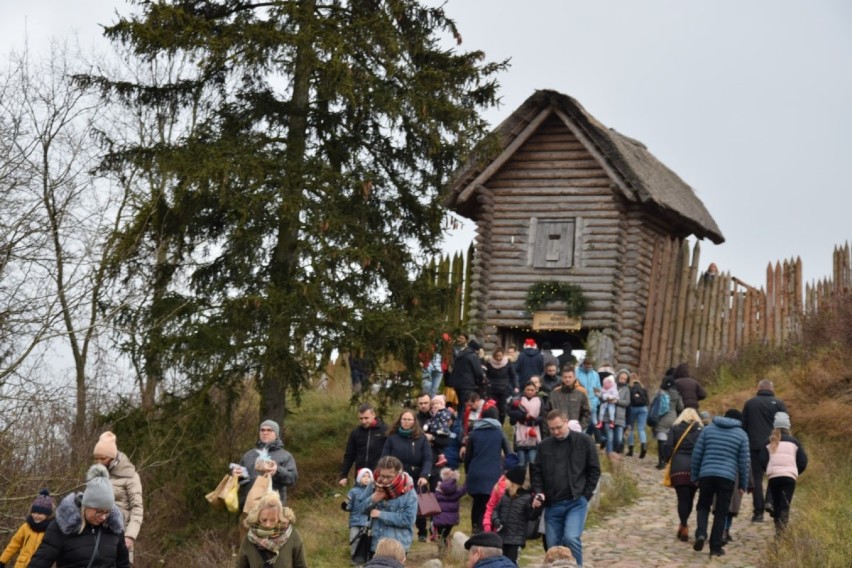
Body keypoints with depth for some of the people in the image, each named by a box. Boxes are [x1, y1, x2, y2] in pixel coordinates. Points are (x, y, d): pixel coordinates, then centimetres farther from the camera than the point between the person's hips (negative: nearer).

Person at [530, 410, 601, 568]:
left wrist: (585, 496, -4)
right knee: (553, 545, 5)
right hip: (552, 504, 4)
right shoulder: (545, 445, 8)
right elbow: (536, 471, 14)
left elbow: (594, 470, 2)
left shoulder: (584, 441, -1)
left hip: (576, 502, -4)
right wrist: (538, 492, -2)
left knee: (571, 538, -21)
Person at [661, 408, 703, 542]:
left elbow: (667, 446, -2)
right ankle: (683, 525, 18)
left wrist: (668, 461, 9)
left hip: (679, 467, -1)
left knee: (682, 498, -2)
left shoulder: (675, 429, 8)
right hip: (696, 468, 1)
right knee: (690, 498, 12)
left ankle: (684, 526, -11)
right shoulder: (701, 430, 10)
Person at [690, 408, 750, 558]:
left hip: (706, 475, 1)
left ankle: (701, 533, -10)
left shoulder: (708, 429, 10)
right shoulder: (741, 435, 6)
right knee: (721, 512, 6)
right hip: (727, 477, -1)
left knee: (703, 506, 16)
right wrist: (743, 484, 11)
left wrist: (694, 476, 13)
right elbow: (743, 461, 4)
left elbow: (696, 454, 7)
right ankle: (715, 547, 7)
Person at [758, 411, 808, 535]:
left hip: (773, 477, 1)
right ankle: (782, 527, -23)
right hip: (790, 477, -1)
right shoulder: (794, 442, 10)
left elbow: (762, 461, 1)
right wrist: (796, 472, 22)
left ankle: (778, 527, 17)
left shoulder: (769, 443, 9)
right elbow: (803, 461, 6)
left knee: (776, 504, 15)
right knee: (785, 505, -6)